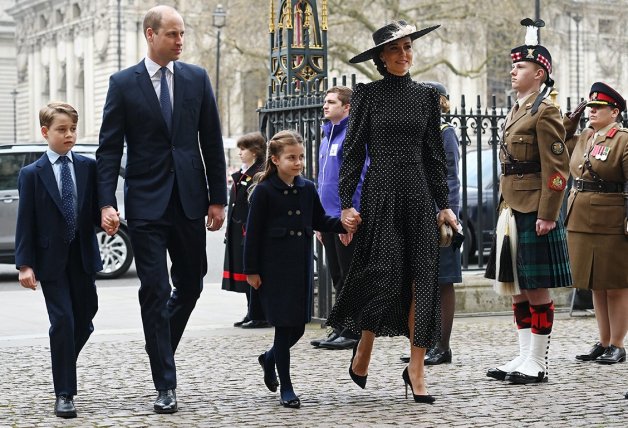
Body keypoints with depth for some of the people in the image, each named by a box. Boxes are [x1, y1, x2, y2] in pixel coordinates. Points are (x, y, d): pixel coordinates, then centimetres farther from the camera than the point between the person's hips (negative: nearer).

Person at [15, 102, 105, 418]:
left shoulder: (88, 167, 6)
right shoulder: (32, 174, -1)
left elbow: (98, 207, 9)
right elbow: (25, 222, -4)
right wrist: (25, 264, -11)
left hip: (83, 258, 3)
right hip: (51, 259, -3)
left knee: (84, 320, 10)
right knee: (63, 322, -8)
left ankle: (64, 366, 37)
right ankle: (64, 394, -3)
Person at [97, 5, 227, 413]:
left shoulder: (197, 78, 6)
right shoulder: (123, 83, 0)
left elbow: (212, 142, 7)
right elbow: (110, 148, -1)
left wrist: (218, 197, 3)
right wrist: (107, 202, -11)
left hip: (190, 200, 3)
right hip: (146, 203, -3)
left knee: (191, 283, 11)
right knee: (156, 290, -4)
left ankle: (161, 345, 38)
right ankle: (166, 385, 0)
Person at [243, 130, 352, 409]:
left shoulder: (307, 189, 7)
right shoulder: (264, 191, -7)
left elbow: (320, 221, 15)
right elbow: (253, 232, -6)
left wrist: (343, 224, -5)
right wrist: (251, 270, -8)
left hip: (301, 265, 5)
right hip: (274, 267, -5)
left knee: (298, 326, 8)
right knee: (285, 325, -3)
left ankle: (269, 359, 37)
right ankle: (286, 388, 7)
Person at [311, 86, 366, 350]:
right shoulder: (327, 136, 17)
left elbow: (358, 177, -17)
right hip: (329, 219, 9)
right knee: (338, 278, 13)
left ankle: (353, 332, 3)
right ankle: (341, 329, 20)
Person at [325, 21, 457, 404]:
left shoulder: (426, 95, 10)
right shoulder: (368, 94, 2)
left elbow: (435, 153, 12)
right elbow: (353, 152, 0)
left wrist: (444, 203, 6)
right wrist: (347, 203, -7)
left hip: (418, 193, 3)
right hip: (380, 192, -3)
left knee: (422, 279, -2)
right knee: (385, 273, -9)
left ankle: (416, 368, 2)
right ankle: (363, 352, 13)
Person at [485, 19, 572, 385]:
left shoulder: (545, 111, -10)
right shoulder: (516, 112, 16)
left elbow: (558, 168, -16)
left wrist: (547, 215, -19)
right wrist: (505, 209, 18)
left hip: (534, 214, -9)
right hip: (513, 212, 9)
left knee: (538, 288, -3)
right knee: (519, 287, 12)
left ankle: (538, 364, 2)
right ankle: (525, 357, 18)